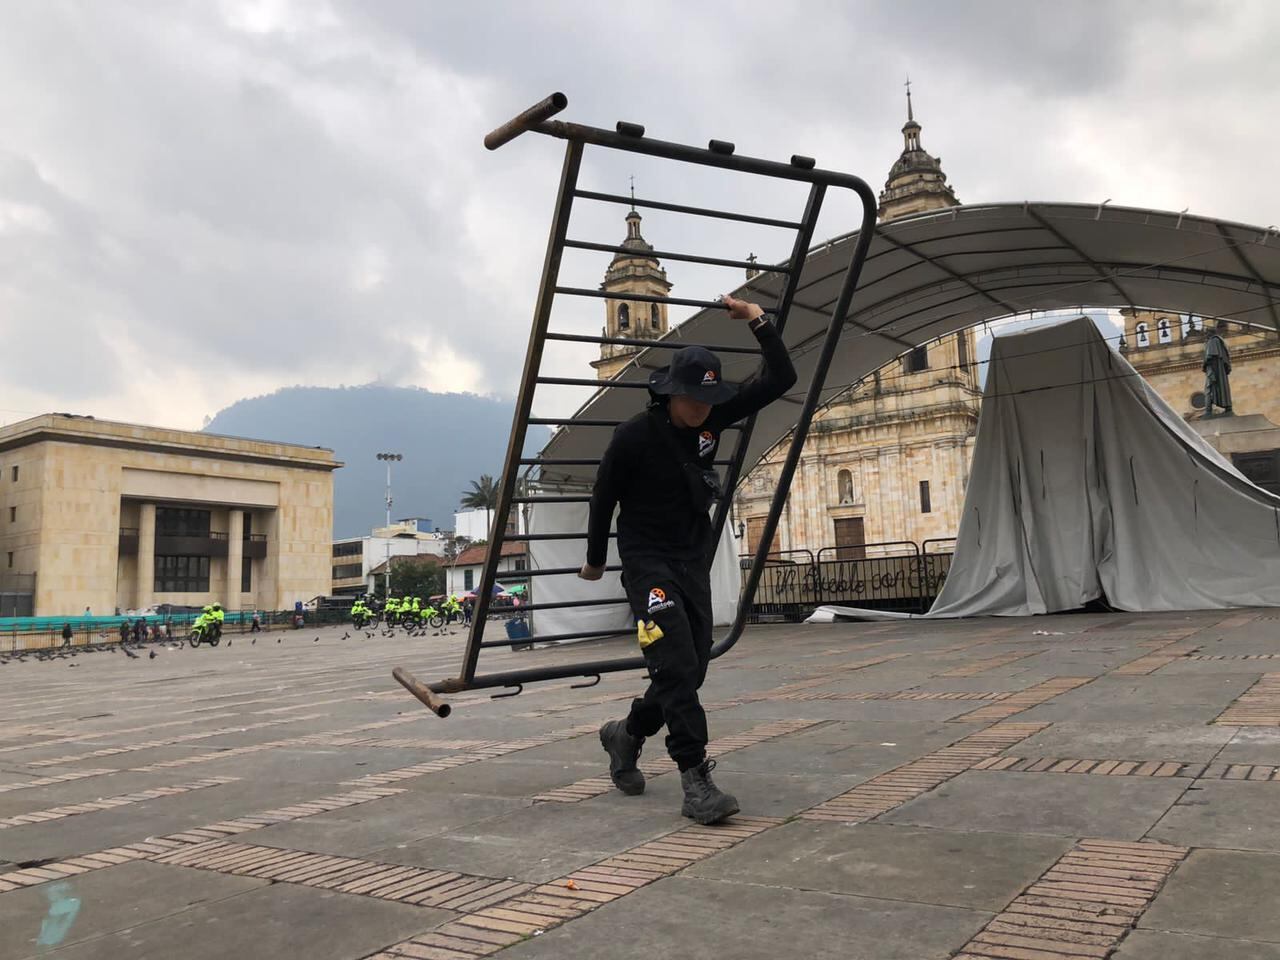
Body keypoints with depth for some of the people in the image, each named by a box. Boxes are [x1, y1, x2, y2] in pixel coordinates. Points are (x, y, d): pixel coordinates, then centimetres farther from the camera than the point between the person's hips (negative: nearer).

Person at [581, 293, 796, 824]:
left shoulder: (713, 416, -3)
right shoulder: (634, 436, -16)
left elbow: (781, 379, -3)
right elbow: (603, 499, -2)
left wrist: (758, 320, -14)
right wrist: (595, 560, 9)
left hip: (695, 561, 6)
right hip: (648, 562, -6)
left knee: (691, 670, 9)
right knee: (676, 666, -17)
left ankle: (626, 733, 32)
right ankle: (696, 780, -12)